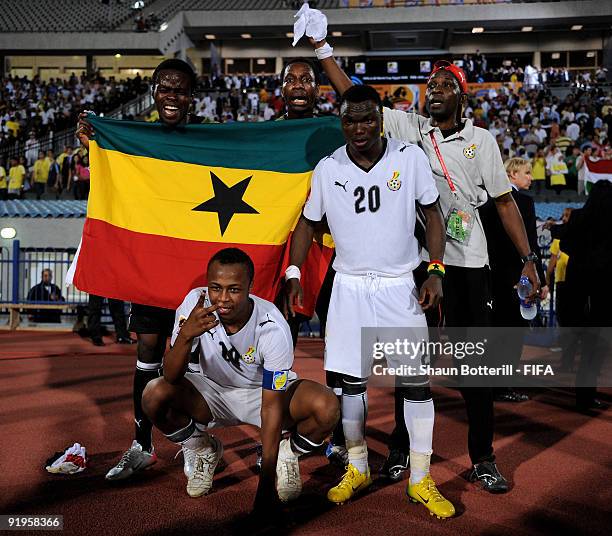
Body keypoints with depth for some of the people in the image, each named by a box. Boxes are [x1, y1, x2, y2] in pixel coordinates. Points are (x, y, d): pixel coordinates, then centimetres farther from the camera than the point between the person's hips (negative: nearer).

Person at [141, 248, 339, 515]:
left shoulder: (273, 327, -30)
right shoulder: (196, 304, -24)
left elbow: (271, 406, -27)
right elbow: (171, 377, -26)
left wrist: (266, 485, -27)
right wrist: (186, 334, -47)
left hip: (265, 392, -2)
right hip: (214, 391, 2)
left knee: (326, 408, -31)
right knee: (154, 395, -26)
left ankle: (287, 454, 5)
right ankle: (203, 451, 5)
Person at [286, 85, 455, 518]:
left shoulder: (410, 157, -6)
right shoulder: (328, 168, -1)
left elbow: (433, 216, 1)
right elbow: (308, 223, 9)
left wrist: (436, 272, -8)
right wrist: (294, 274, -1)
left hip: (399, 285, -1)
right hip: (349, 286, 1)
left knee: (417, 381, -2)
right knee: (351, 379, 6)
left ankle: (420, 480, 12)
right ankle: (357, 469, 24)